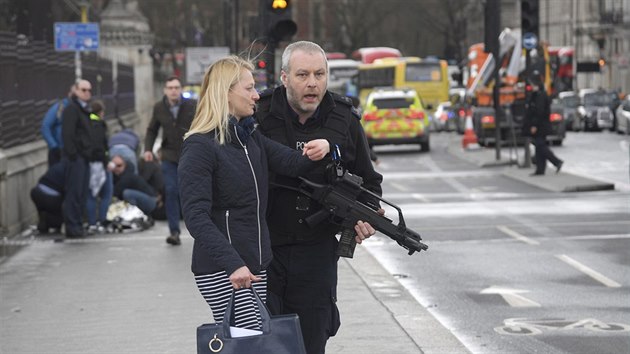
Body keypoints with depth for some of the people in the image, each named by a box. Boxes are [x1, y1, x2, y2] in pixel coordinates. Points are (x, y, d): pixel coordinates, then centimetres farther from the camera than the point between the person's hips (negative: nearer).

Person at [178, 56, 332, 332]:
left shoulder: (251, 138, 15)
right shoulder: (200, 147, -11)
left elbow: (291, 163, 4)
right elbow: (196, 216, -20)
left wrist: (320, 150, -20)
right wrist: (232, 264, -29)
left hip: (257, 264, 8)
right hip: (222, 272, -8)